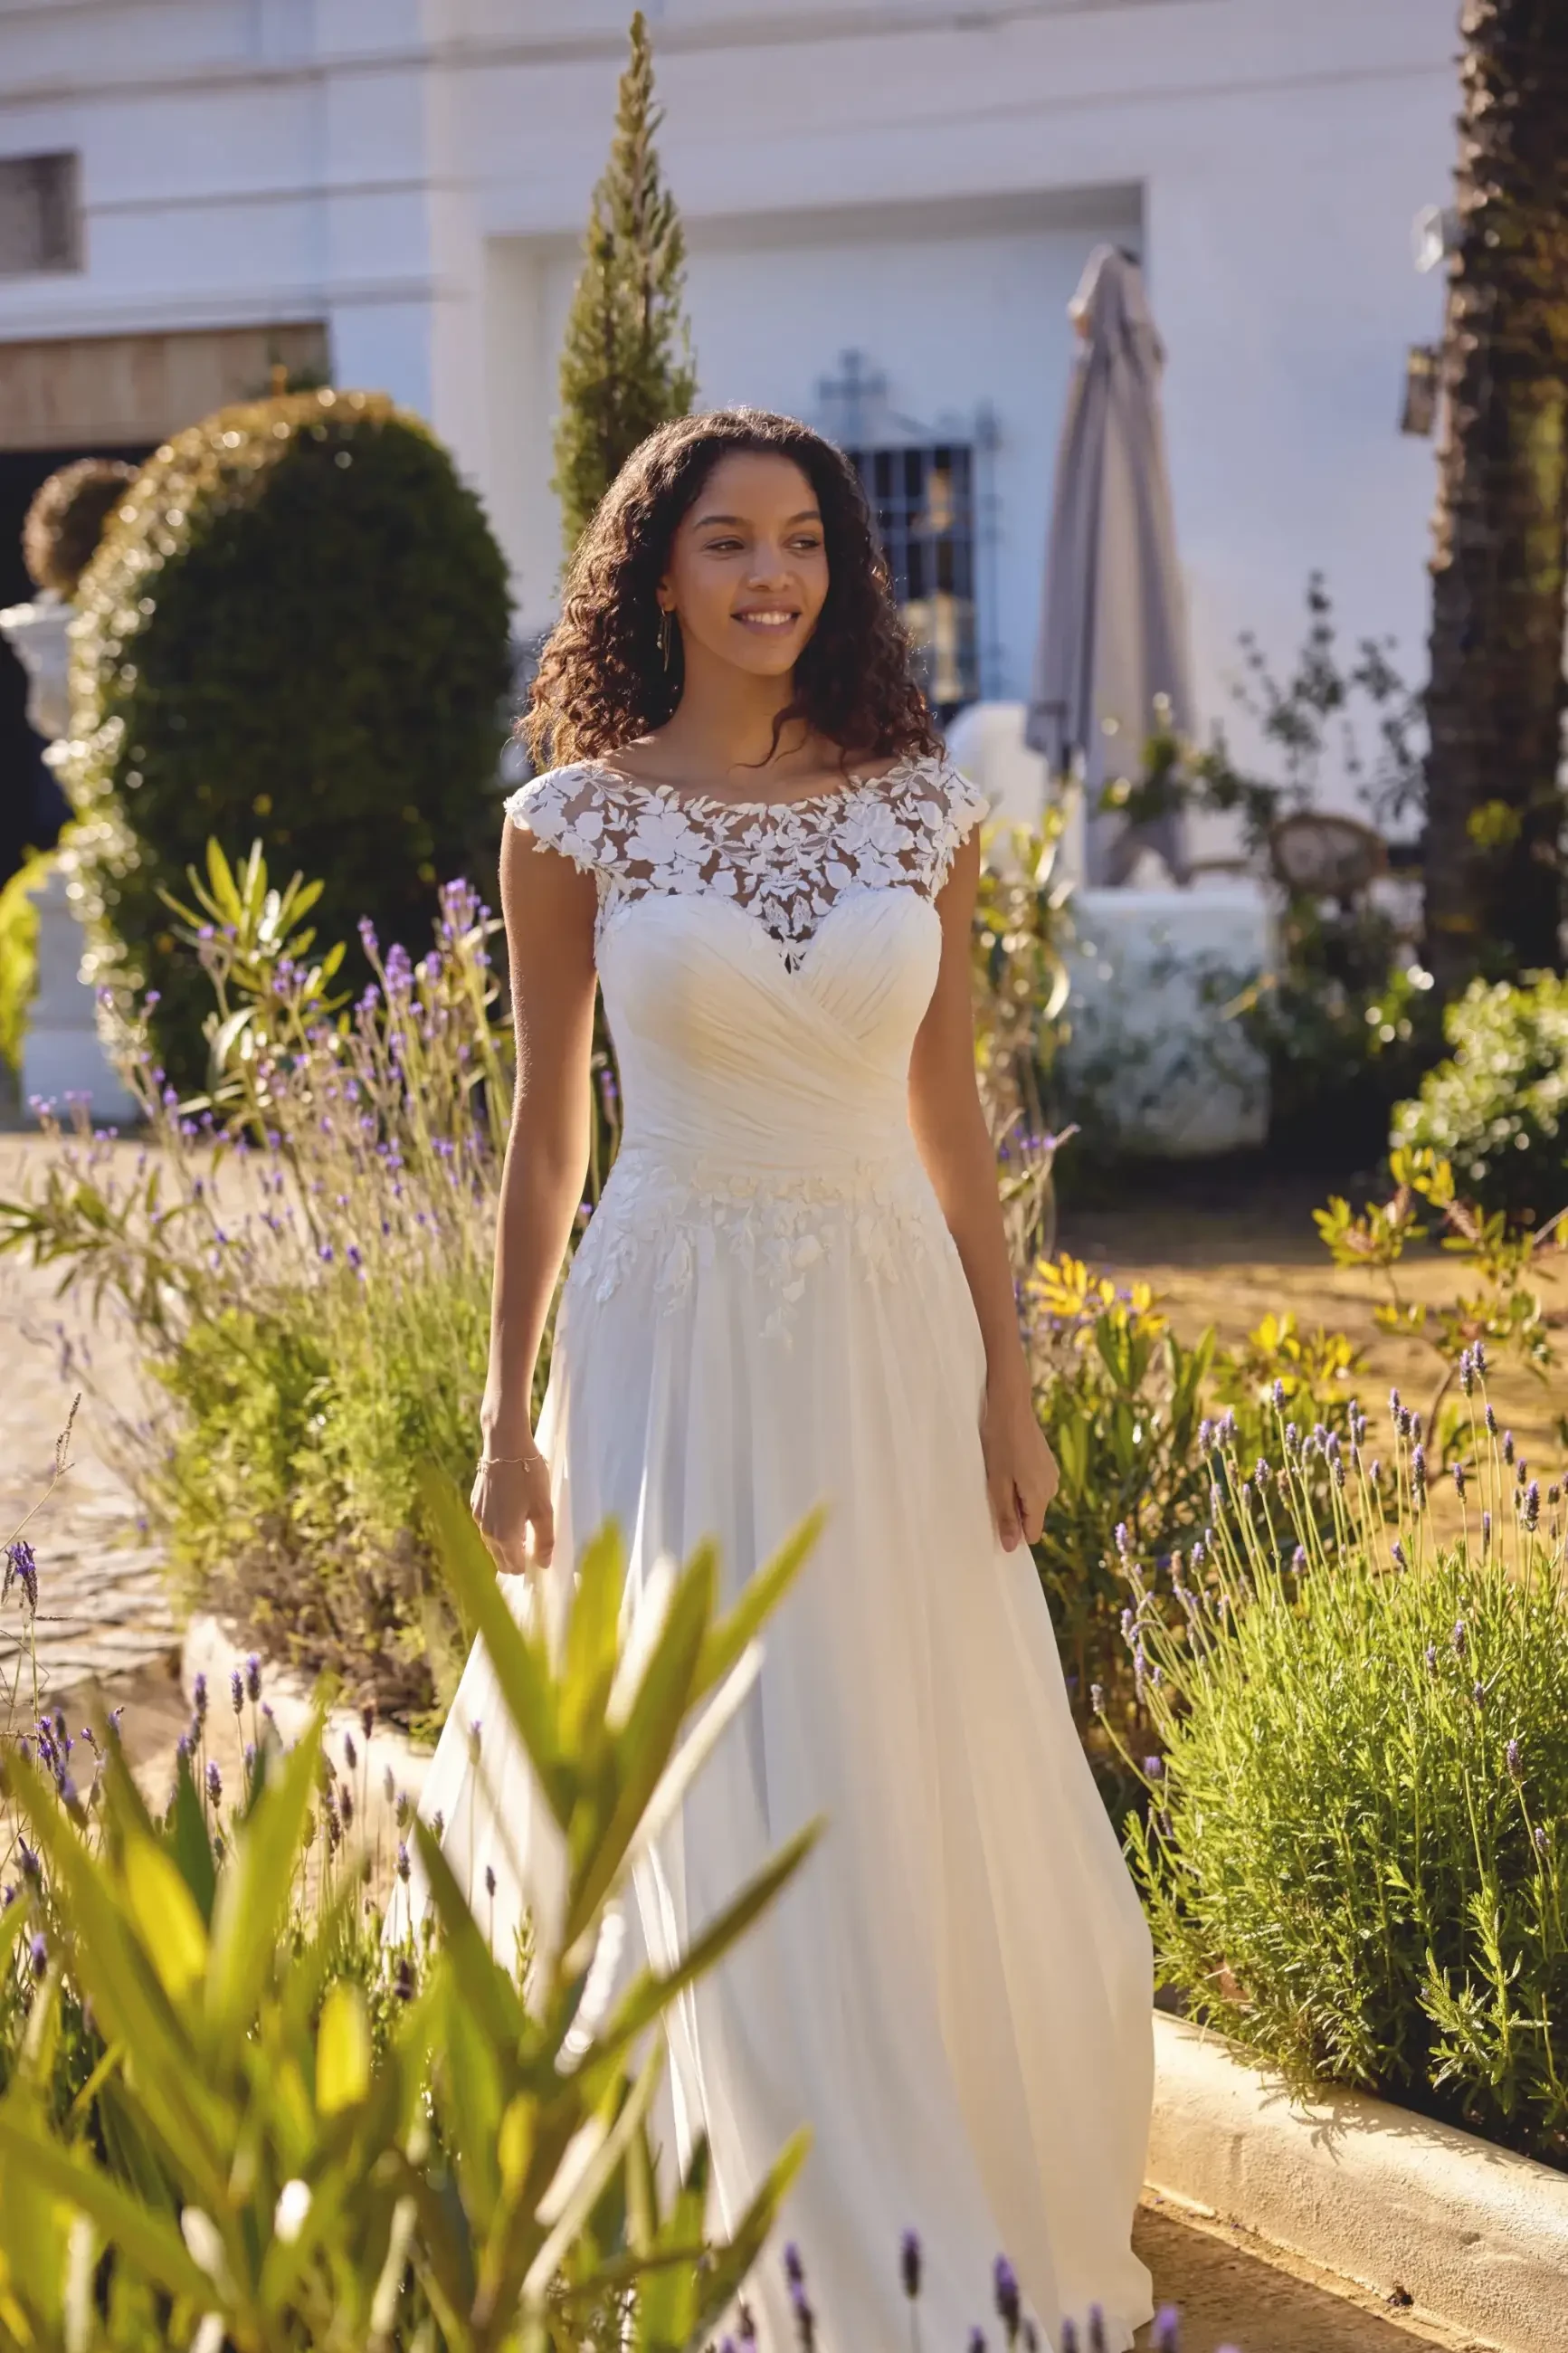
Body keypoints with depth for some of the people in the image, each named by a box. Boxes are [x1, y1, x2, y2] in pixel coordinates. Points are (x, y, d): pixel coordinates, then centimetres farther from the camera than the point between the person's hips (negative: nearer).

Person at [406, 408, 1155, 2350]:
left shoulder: (919, 809, 3)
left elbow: (950, 1115, 7)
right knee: (733, 1818, -1)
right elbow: (544, 1131, 3)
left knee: (938, 1798, 8)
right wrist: (507, 1418, 2)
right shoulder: (575, 823, -3)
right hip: (678, 1341, -2)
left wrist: (1006, 1384, 4)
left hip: (895, 1333, 2)